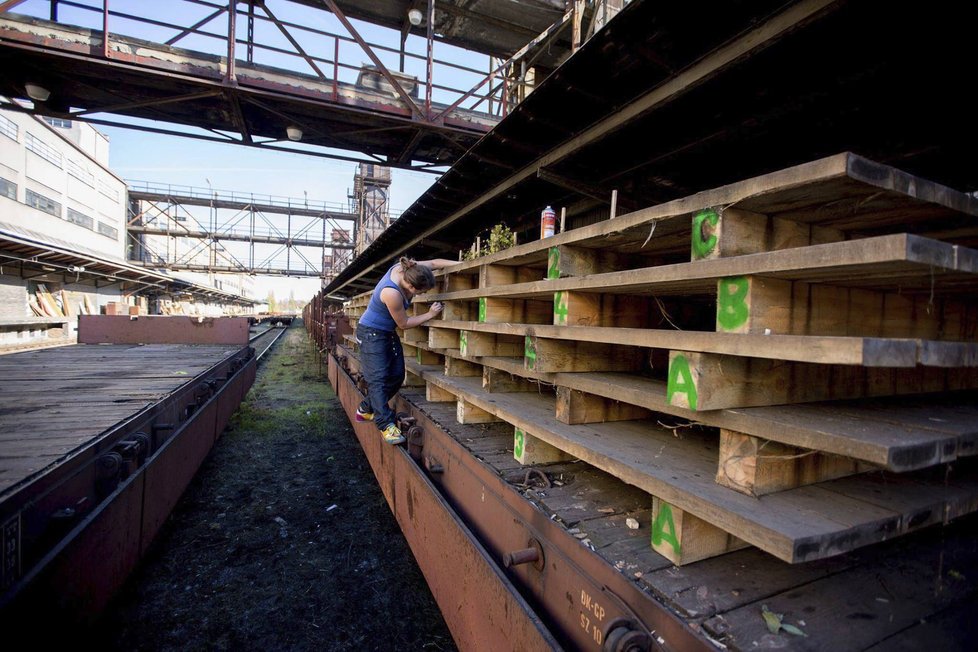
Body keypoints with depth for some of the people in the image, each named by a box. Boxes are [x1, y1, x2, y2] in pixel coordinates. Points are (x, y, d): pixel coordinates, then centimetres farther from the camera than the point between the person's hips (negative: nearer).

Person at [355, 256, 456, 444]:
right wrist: (430, 314, -13)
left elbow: (434, 262, 0)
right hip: (371, 333, -9)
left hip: (388, 333, 9)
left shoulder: (406, 268, -15)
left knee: (396, 376, 8)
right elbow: (404, 324, -19)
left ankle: (366, 410, 23)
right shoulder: (392, 293, -35)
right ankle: (386, 425, -11)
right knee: (378, 378, -13)